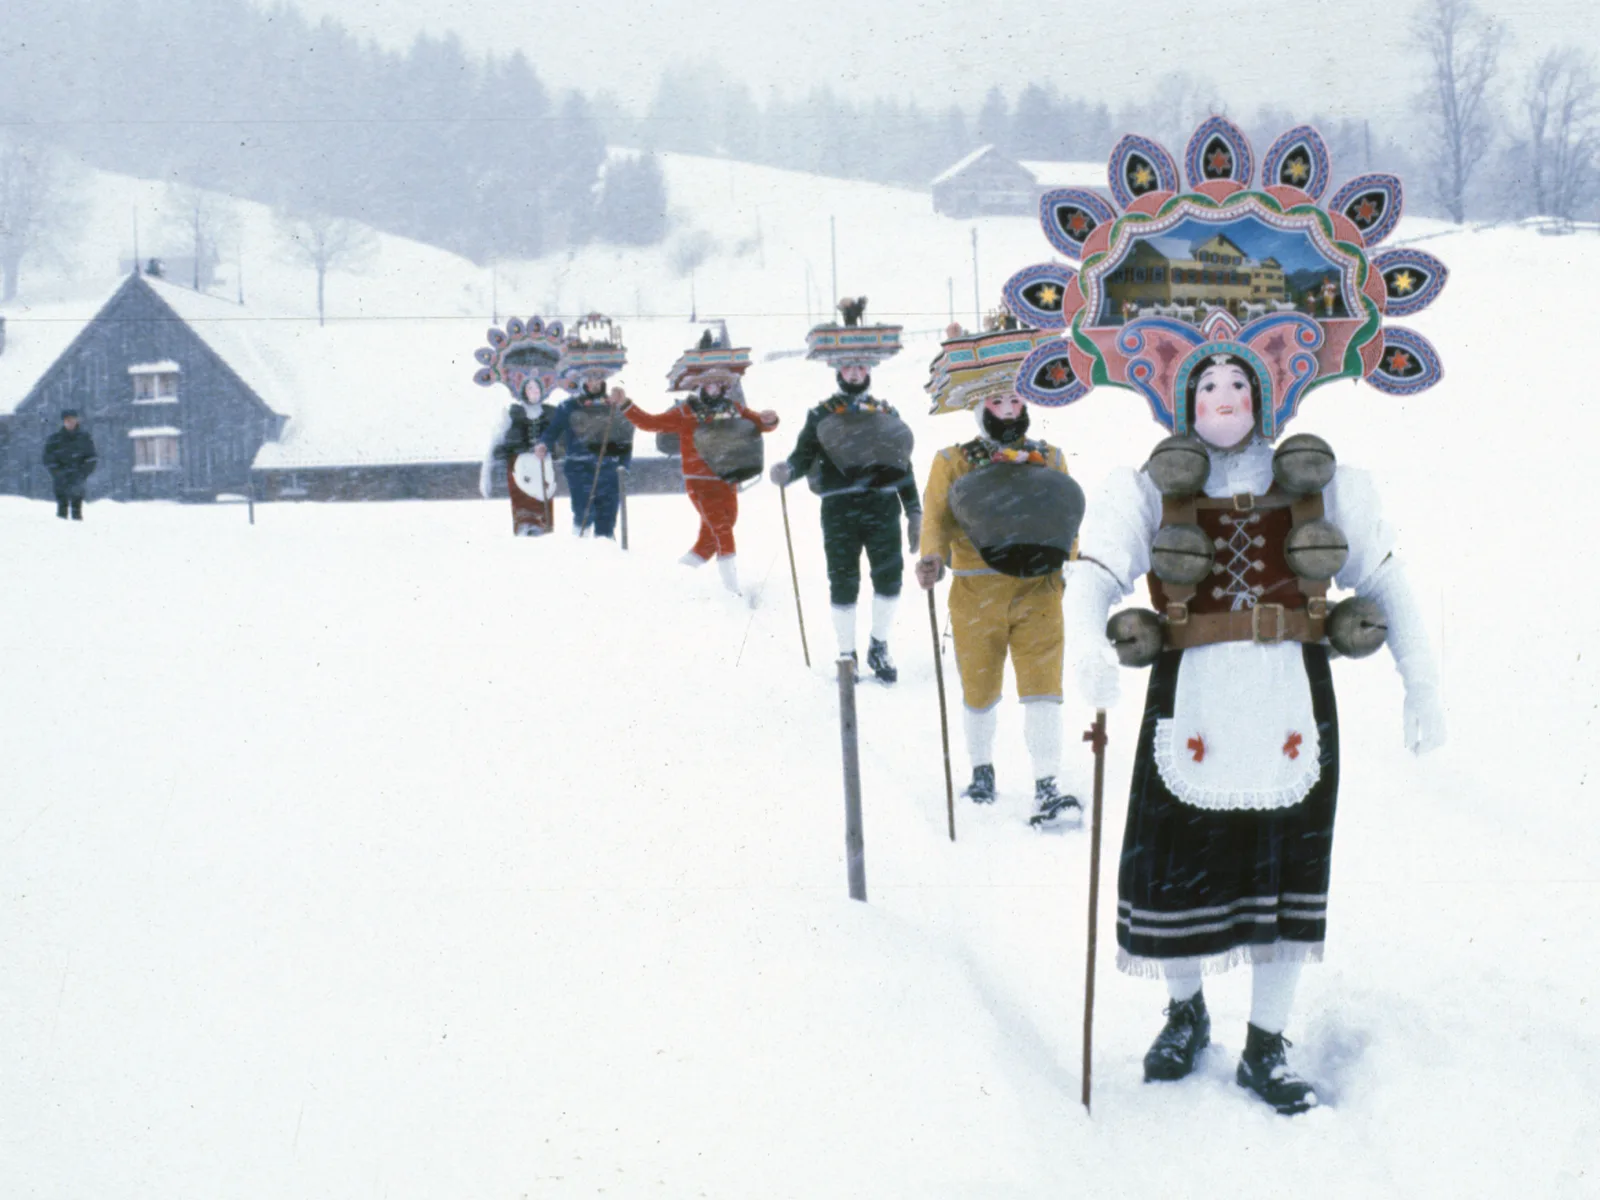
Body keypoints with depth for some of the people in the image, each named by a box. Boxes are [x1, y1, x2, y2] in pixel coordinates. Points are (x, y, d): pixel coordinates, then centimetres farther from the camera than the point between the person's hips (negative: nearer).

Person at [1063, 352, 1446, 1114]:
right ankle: (1185, 1014, 30)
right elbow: (1095, 573, -11)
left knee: (1286, 871, 6)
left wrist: (1421, 681, 6)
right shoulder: (1154, 490, 3)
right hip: (1192, 696, -1)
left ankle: (1264, 1049, 21)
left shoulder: (1317, 485, 9)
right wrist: (1087, 643, -32)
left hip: (1292, 700, 1)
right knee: (1174, 863, 2)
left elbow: (1383, 582, 12)